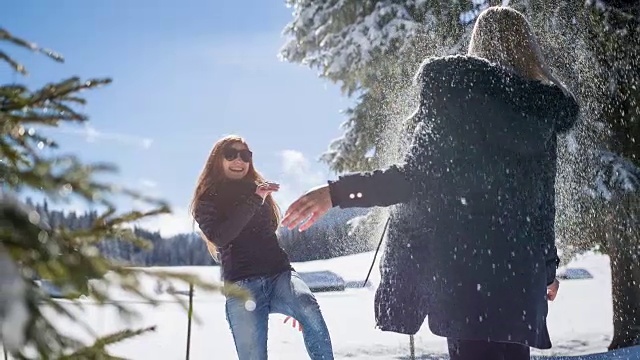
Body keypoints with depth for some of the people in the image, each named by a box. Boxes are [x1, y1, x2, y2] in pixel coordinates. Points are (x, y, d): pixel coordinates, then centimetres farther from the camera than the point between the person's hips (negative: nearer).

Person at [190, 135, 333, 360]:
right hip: (242, 284, -2)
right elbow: (219, 237, -11)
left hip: (278, 274, 3)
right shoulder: (207, 200, 10)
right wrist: (253, 199, -16)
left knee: (309, 308, -31)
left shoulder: (258, 189, 21)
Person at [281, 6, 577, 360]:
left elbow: (420, 177, -13)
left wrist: (339, 191, -11)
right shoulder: (542, 111, 12)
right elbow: (542, 201, 15)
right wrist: (548, 268, 28)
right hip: (516, 267, 5)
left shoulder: (460, 88, -4)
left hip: (462, 263, -5)